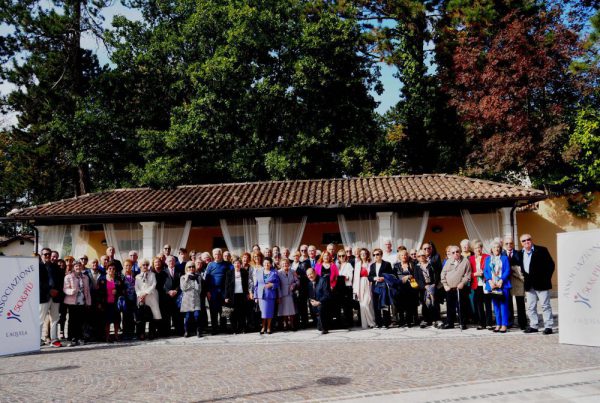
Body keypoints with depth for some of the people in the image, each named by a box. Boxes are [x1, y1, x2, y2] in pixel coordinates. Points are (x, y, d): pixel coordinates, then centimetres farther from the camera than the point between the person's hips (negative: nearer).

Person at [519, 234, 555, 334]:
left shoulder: (541, 250, -6)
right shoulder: (520, 254, 9)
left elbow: (551, 265, -6)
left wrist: (546, 279, -9)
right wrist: (526, 278, 6)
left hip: (541, 284, -5)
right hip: (529, 285, 5)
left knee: (545, 305, 0)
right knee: (530, 307, 8)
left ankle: (548, 326, 5)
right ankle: (533, 326, 16)